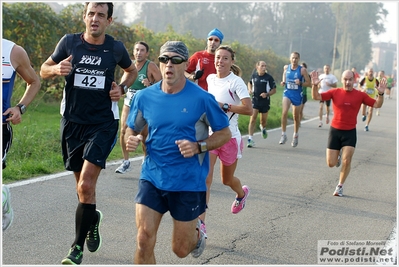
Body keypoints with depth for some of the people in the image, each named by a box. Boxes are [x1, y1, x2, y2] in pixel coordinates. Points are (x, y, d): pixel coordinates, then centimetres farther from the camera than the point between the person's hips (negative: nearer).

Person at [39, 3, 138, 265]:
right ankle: (93, 219, 44)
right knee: (83, 185, 12)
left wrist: (121, 88, -2)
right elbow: (44, 70, 9)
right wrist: (56, 69, -14)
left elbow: (132, 70, 18)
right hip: (72, 122, 2)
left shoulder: (116, 48, -2)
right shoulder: (69, 42, -2)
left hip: (103, 123, -2)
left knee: (86, 186, -14)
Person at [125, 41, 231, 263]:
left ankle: (197, 232, 47)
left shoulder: (202, 98, -10)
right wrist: (131, 139, -10)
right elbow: (132, 129, 14)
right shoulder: (144, 97, -1)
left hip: (189, 182, -2)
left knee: (181, 249, 9)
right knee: (144, 240, -11)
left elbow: (225, 133, -1)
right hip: (152, 177, 2)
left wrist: (199, 147, -19)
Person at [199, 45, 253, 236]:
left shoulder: (236, 82, -11)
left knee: (227, 180, 15)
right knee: (205, 177, -14)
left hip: (229, 136, -3)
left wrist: (224, 106, -25)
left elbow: (249, 109, -23)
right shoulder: (210, 79, 6)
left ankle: (242, 193, 52)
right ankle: (200, 223, -16)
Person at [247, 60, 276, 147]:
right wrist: (250, 90, 4)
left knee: (263, 120, 11)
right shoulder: (253, 75, 1)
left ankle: (263, 128, 49)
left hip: (265, 101, -1)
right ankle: (250, 139, -11)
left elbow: (274, 90, -2)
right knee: (253, 119, -12)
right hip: (255, 100, 1)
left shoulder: (269, 77, -7)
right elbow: (250, 82, 23)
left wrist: (267, 94, -19)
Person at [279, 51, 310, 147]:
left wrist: (300, 83, -23)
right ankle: (283, 134, -14)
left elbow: (308, 83, -5)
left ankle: (295, 136, 32)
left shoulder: (302, 70, -8)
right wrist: (283, 82, 3)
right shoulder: (286, 67, 1)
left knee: (296, 117, 11)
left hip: (297, 95, -1)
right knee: (284, 112, -22)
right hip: (287, 92, 1)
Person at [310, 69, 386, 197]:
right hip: (335, 130, 1)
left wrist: (380, 94, -20)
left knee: (347, 161, -10)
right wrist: (315, 85, -26)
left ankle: (340, 186, 11)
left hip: (350, 132, 0)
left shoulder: (360, 95, -3)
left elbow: (377, 104, -2)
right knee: (331, 163, 2)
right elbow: (316, 97, -8)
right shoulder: (335, 92, -4)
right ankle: (339, 153, 40)